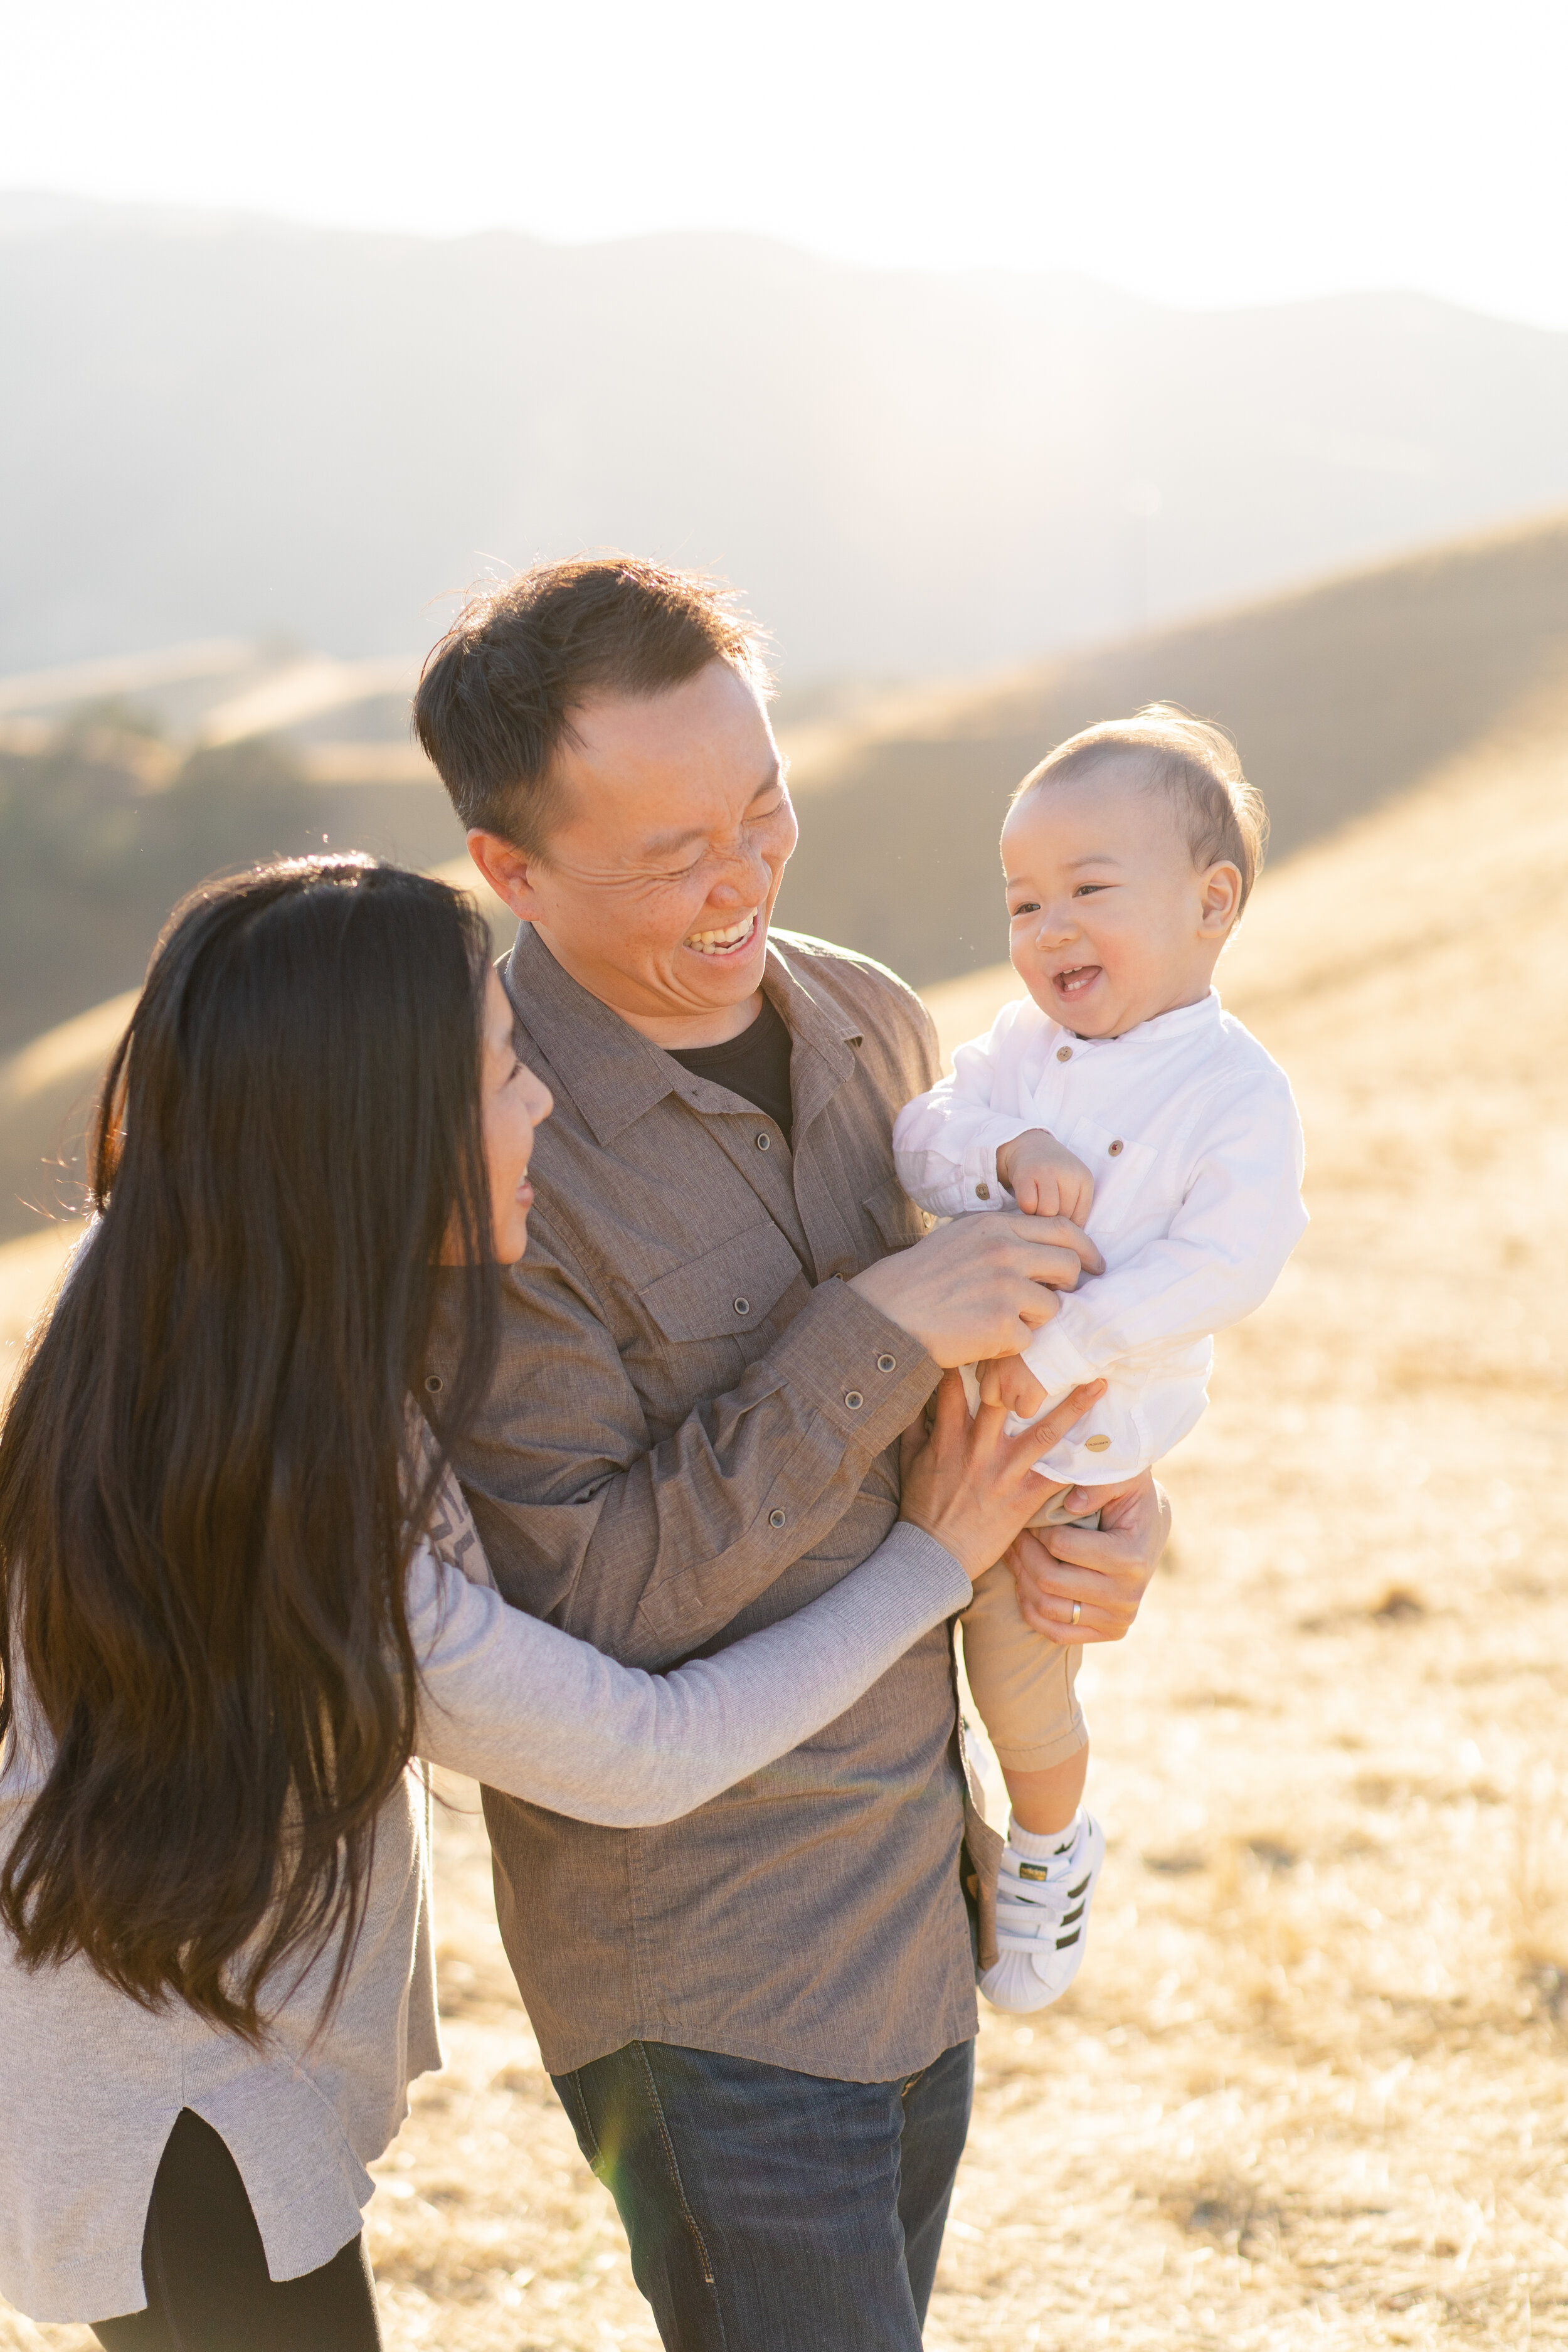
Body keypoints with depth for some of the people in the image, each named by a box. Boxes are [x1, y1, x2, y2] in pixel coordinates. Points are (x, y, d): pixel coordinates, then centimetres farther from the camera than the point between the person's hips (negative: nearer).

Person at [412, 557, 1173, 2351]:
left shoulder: (870, 1022, 0)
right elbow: (579, 1607, -24)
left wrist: (1105, 1515, -6)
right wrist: (876, 1334, -28)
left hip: (918, 1886, 7)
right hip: (699, 1956, -7)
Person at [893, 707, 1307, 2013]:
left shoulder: (1239, 1095, -18)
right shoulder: (1025, 1044, 2)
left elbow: (1225, 1265, -27)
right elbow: (918, 1139, -5)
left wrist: (1062, 1349, -33)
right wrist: (1005, 1150, -26)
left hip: (1071, 1439, -5)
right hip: (947, 1391, 5)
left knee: (1019, 1678, 7)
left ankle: (1051, 1845, 36)